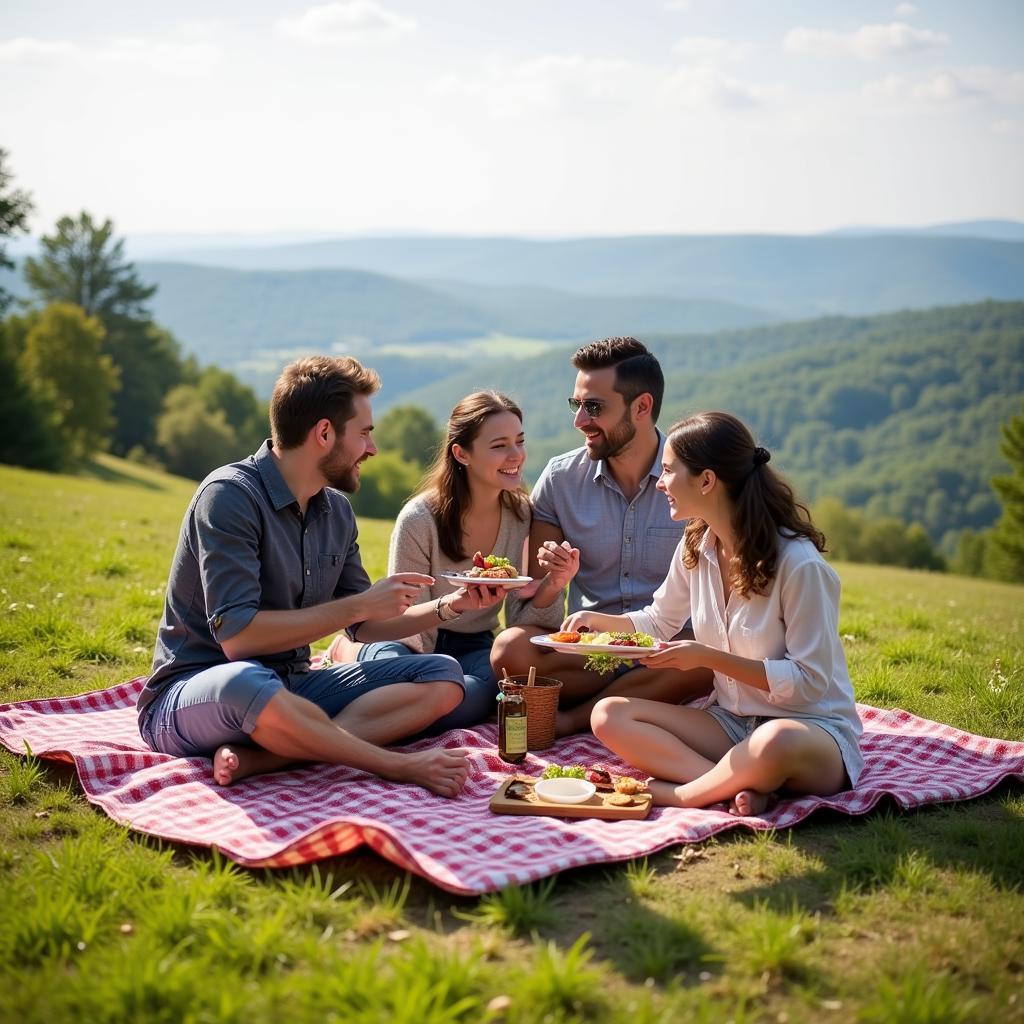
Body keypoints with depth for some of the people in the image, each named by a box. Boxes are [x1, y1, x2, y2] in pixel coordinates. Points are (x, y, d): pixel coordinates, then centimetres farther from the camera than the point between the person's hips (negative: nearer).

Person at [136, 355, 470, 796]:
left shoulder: (337, 510, 9)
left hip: (291, 685, 8)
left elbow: (368, 627, 19)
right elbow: (237, 636, -24)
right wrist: (359, 605, -19)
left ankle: (259, 757, -26)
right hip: (193, 694, -8)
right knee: (245, 684, -43)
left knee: (442, 676, -8)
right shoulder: (231, 495, -15)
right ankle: (401, 767, -23)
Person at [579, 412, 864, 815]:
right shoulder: (695, 547, 1)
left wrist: (709, 657, -23)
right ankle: (743, 786, -25)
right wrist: (599, 620, 0)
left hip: (812, 726, -7)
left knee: (777, 742, -43)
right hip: (731, 721, 7)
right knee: (609, 716, -13)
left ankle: (675, 794, -17)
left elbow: (809, 682, -19)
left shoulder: (799, 564, -20)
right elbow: (659, 622, 20)